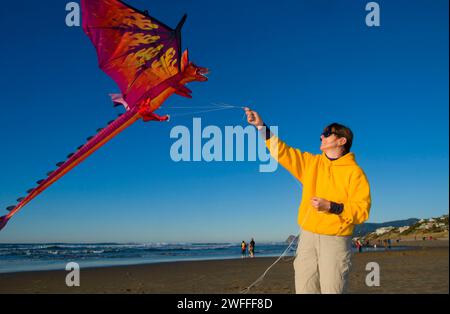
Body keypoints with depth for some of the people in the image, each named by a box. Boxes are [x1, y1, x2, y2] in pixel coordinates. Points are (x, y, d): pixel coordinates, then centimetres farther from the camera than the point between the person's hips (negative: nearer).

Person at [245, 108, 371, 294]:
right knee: (304, 288, 3)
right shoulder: (311, 163, 12)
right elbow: (283, 152, 9)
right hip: (308, 237, 5)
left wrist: (331, 207, -19)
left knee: (332, 289, -5)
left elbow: (362, 211, -9)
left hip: (335, 241, -4)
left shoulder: (354, 172, -3)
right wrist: (261, 126, 3)